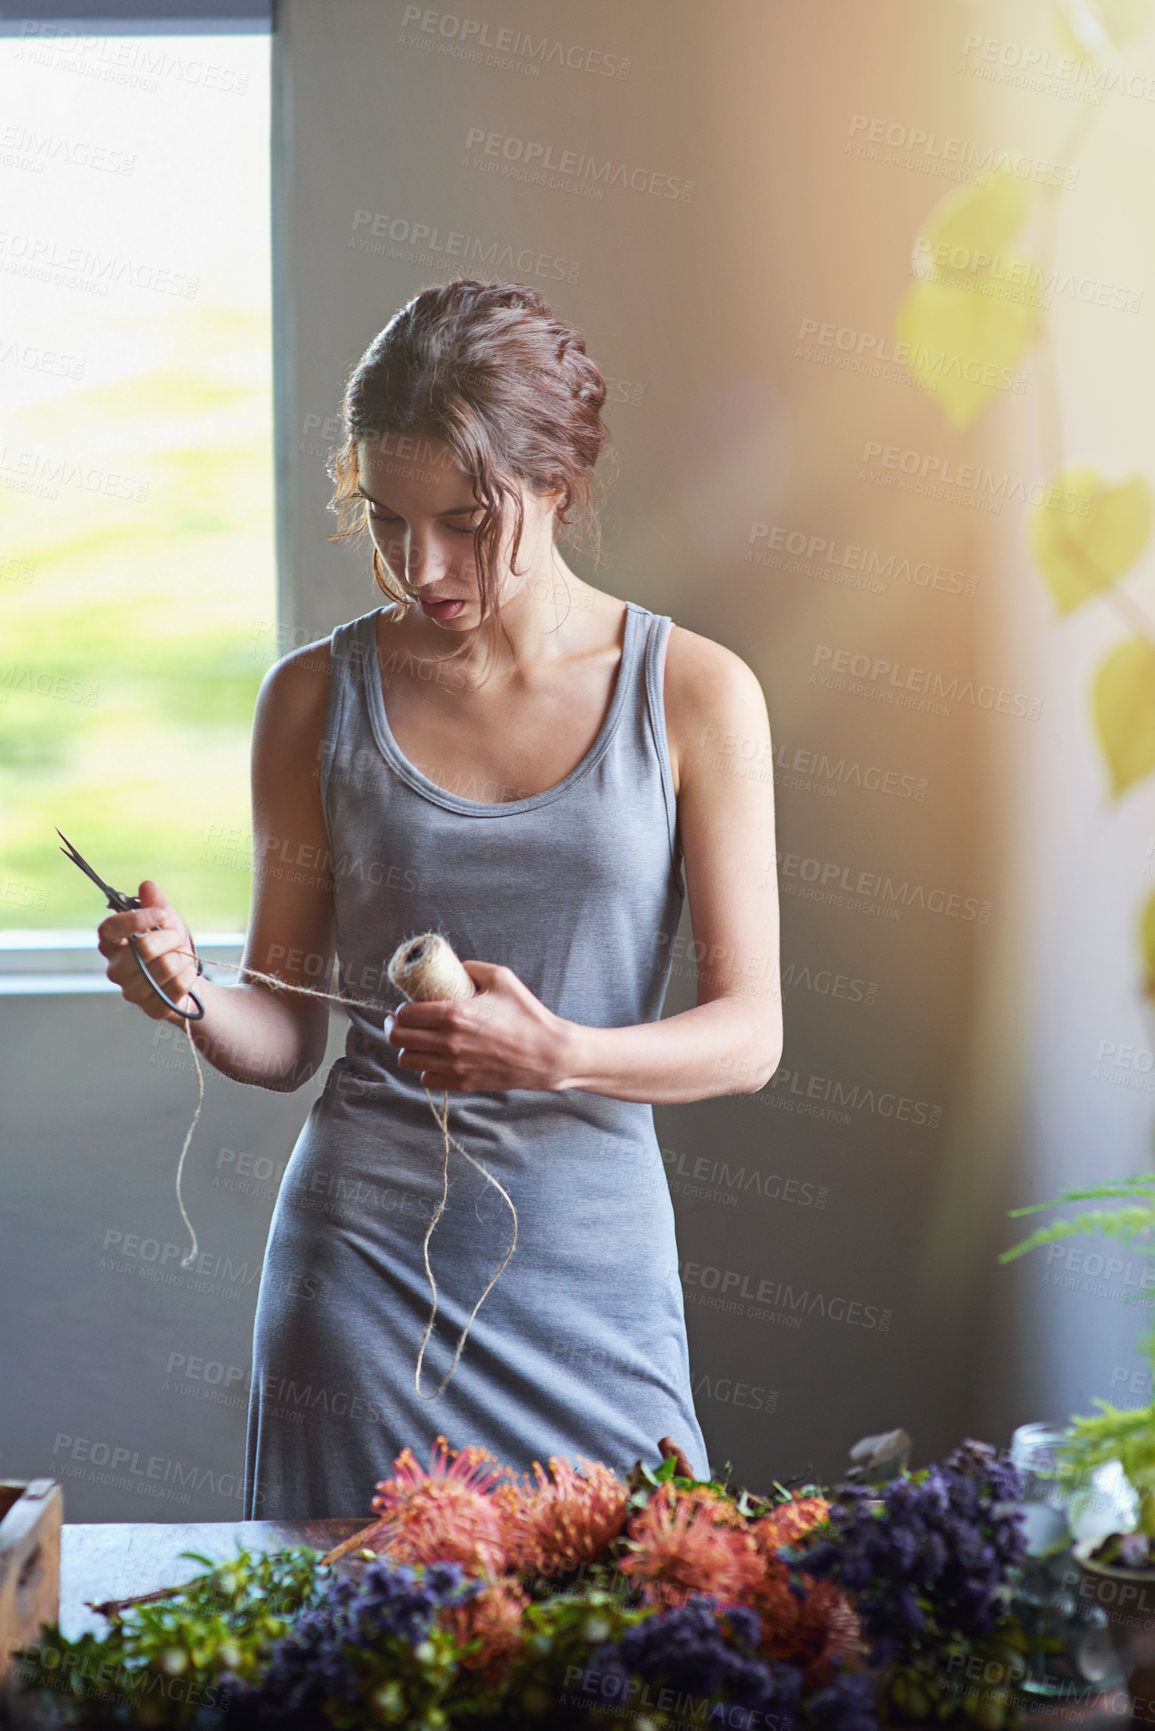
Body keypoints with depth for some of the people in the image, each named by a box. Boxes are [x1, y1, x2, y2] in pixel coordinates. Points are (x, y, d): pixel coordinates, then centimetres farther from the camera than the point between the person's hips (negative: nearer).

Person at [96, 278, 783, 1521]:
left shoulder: (695, 694, -2)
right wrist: (190, 995, -16)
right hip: (363, 1251, 1)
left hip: (593, 1267, 0)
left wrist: (558, 1055, -20)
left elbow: (748, 1032, -4)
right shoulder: (317, 698, 1)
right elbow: (286, 1034, 5)